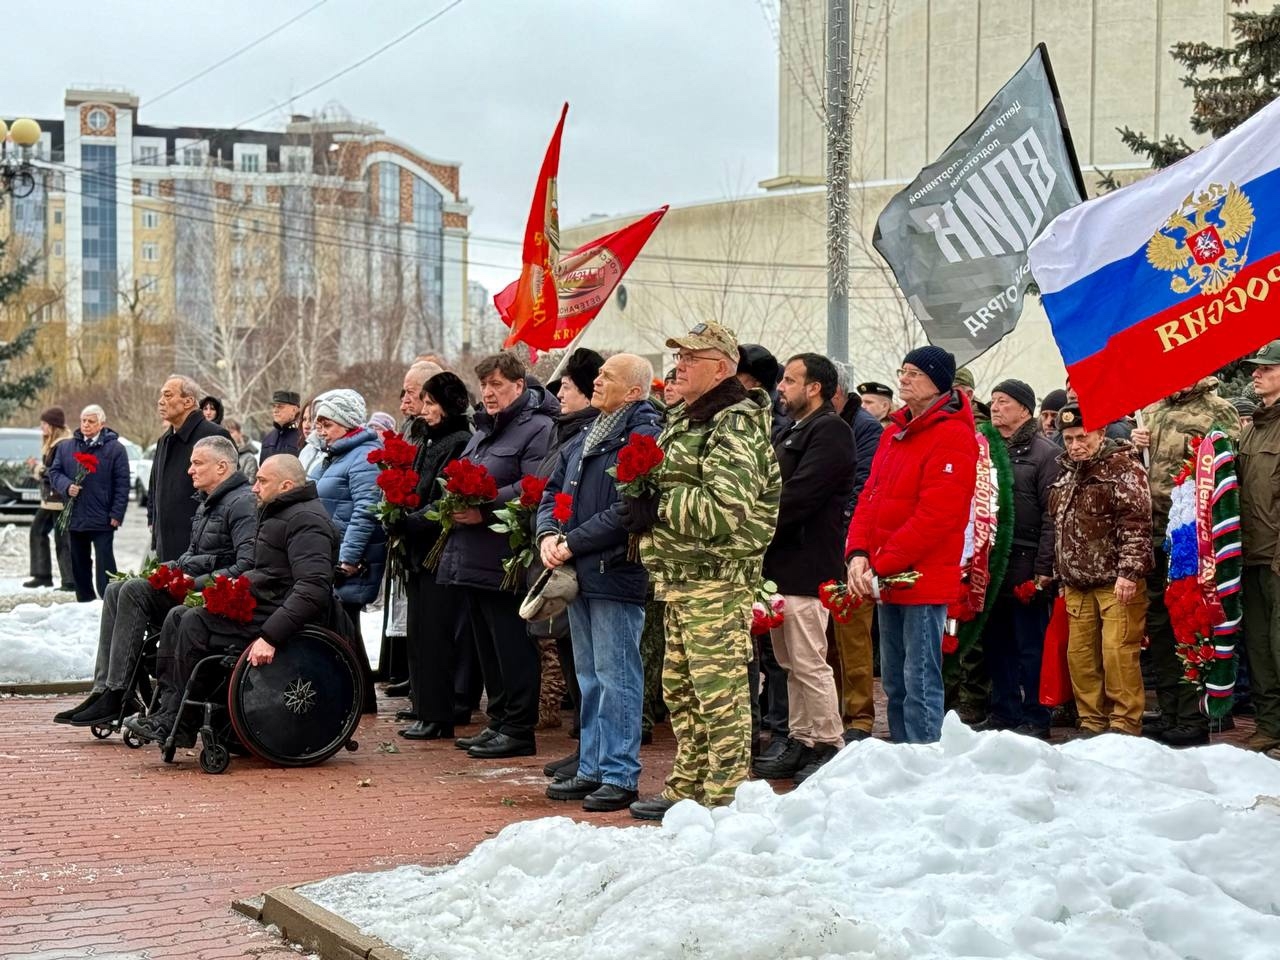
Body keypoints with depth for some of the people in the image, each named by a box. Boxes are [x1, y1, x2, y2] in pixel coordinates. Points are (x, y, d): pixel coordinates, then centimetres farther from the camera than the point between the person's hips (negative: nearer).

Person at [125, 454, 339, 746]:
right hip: (259, 606, 11)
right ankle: (168, 710, -5)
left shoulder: (307, 521, -15)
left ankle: (181, 725, -13)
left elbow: (313, 589, -28)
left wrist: (270, 636, -33)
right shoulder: (281, 514, 21)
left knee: (195, 624, -20)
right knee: (178, 617, 5)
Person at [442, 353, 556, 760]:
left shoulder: (537, 428, -9)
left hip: (505, 561, -10)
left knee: (512, 646, -5)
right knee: (486, 646, 13)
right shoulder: (483, 431, 21)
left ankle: (518, 730, 1)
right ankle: (498, 722, 22)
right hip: (471, 559, 10)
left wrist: (484, 509, -22)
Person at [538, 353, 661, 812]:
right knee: (589, 678, 15)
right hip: (579, 575, 9)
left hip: (616, 574, -9)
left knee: (616, 677, -4)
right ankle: (592, 769, 23)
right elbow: (553, 490, 19)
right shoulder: (584, 436, 16)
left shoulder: (642, 436, -13)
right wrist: (548, 535, -1)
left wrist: (572, 543, -16)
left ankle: (619, 776, 1)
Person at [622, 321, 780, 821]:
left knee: (719, 691, -6)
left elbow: (727, 506, -24)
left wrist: (658, 509, -17)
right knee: (680, 688, 17)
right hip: (679, 578, 11)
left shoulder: (735, 426, -13)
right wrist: (644, 505, 8)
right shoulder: (683, 420, 18)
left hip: (716, 579, -10)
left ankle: (725, 799, -1)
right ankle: (687, 789, 27)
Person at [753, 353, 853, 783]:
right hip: (782, 562, 10)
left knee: (809, 662, -7)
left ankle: (830, 747, -1)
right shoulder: (793, 432, 21)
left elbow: (797, 497, -21)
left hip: (806, 566, -10)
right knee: (792, 662, 13)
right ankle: (801, 742, 20)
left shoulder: (830, 432, -12)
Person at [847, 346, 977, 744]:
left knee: (920, 684, -7)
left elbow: (935, 515, -20)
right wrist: (858, 554, -5)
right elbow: (870, 497, 12)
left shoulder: (952, 436, -13)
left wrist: (882, 566, -18)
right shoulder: (895, 433, 15)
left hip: (923, 578, -9)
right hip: (885, 580, 9)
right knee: (894, 682, 15)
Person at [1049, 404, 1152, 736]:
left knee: (1118, 652, -10)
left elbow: (1136, 525, -14)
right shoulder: (1067, 474, 17)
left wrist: (1129, 572, -20)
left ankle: (1125, 724, -3)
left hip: (1117, 583, -7)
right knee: (1079, 654, 6)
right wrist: (1061, 575, 22)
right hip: (1078, 584, 7)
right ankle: (1092, 722, 15)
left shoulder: (1124, 469, -6)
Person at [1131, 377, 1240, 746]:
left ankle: (1193, 719, 3)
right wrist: (1134, 446, 7)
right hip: (1153, 532, 7)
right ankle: (1169, 713, 22)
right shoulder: (1153, 410, 16)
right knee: (1159, 623, 12)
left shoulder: (1218, 411, -5)